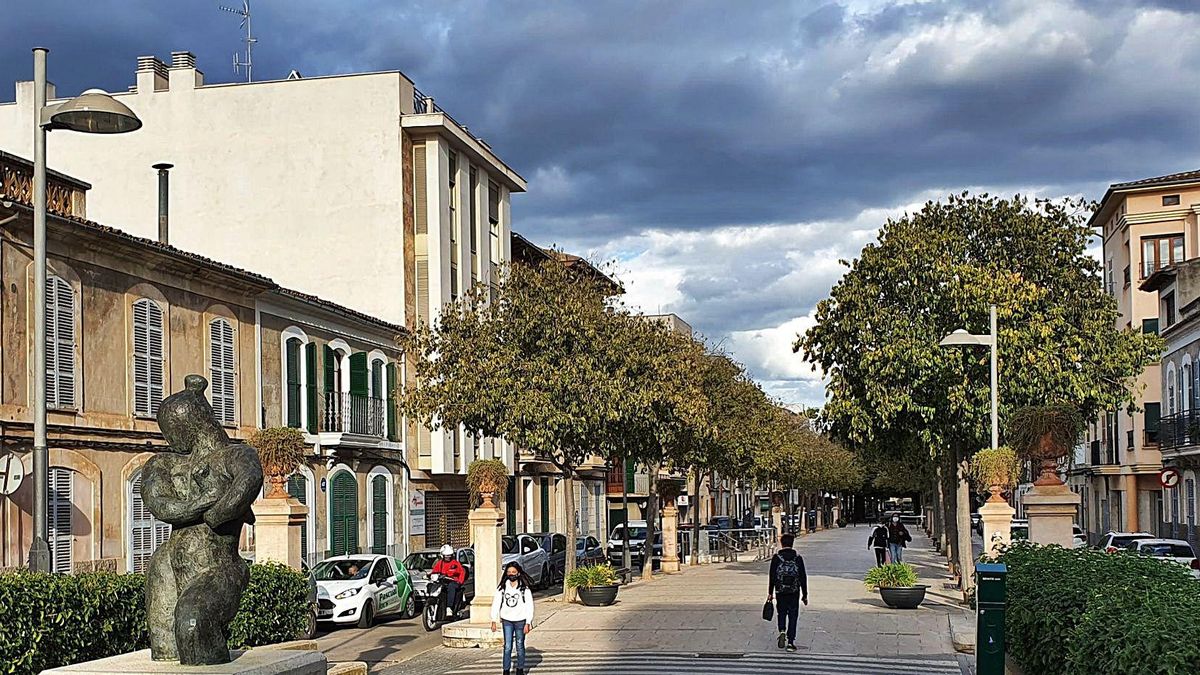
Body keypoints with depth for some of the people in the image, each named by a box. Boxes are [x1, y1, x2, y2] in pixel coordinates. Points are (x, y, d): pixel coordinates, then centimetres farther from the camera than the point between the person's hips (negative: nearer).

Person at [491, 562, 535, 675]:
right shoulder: (502, 587, 0)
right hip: (507, 620, 2)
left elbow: (529, 606, -6)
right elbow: (496, 603, 2)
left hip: (520, 620, -2)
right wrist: (494, 621, -2)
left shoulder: (524, 588, -7)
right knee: (507, 647, -1)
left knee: (520, 646, 9)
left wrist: (528, 623, -9)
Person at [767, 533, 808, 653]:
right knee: (793, 617, 6)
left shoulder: (776, 558, -4)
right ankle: (790, 642, 1)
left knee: (782, 614, 17)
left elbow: (772, 577, -2)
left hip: (780, 592, 0)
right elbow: (803, 577, 1)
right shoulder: (798, 558, -1)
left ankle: (782, 631, -9)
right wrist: (805, 594, 8)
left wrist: (770, 593, 6)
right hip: (794, 592, 0)